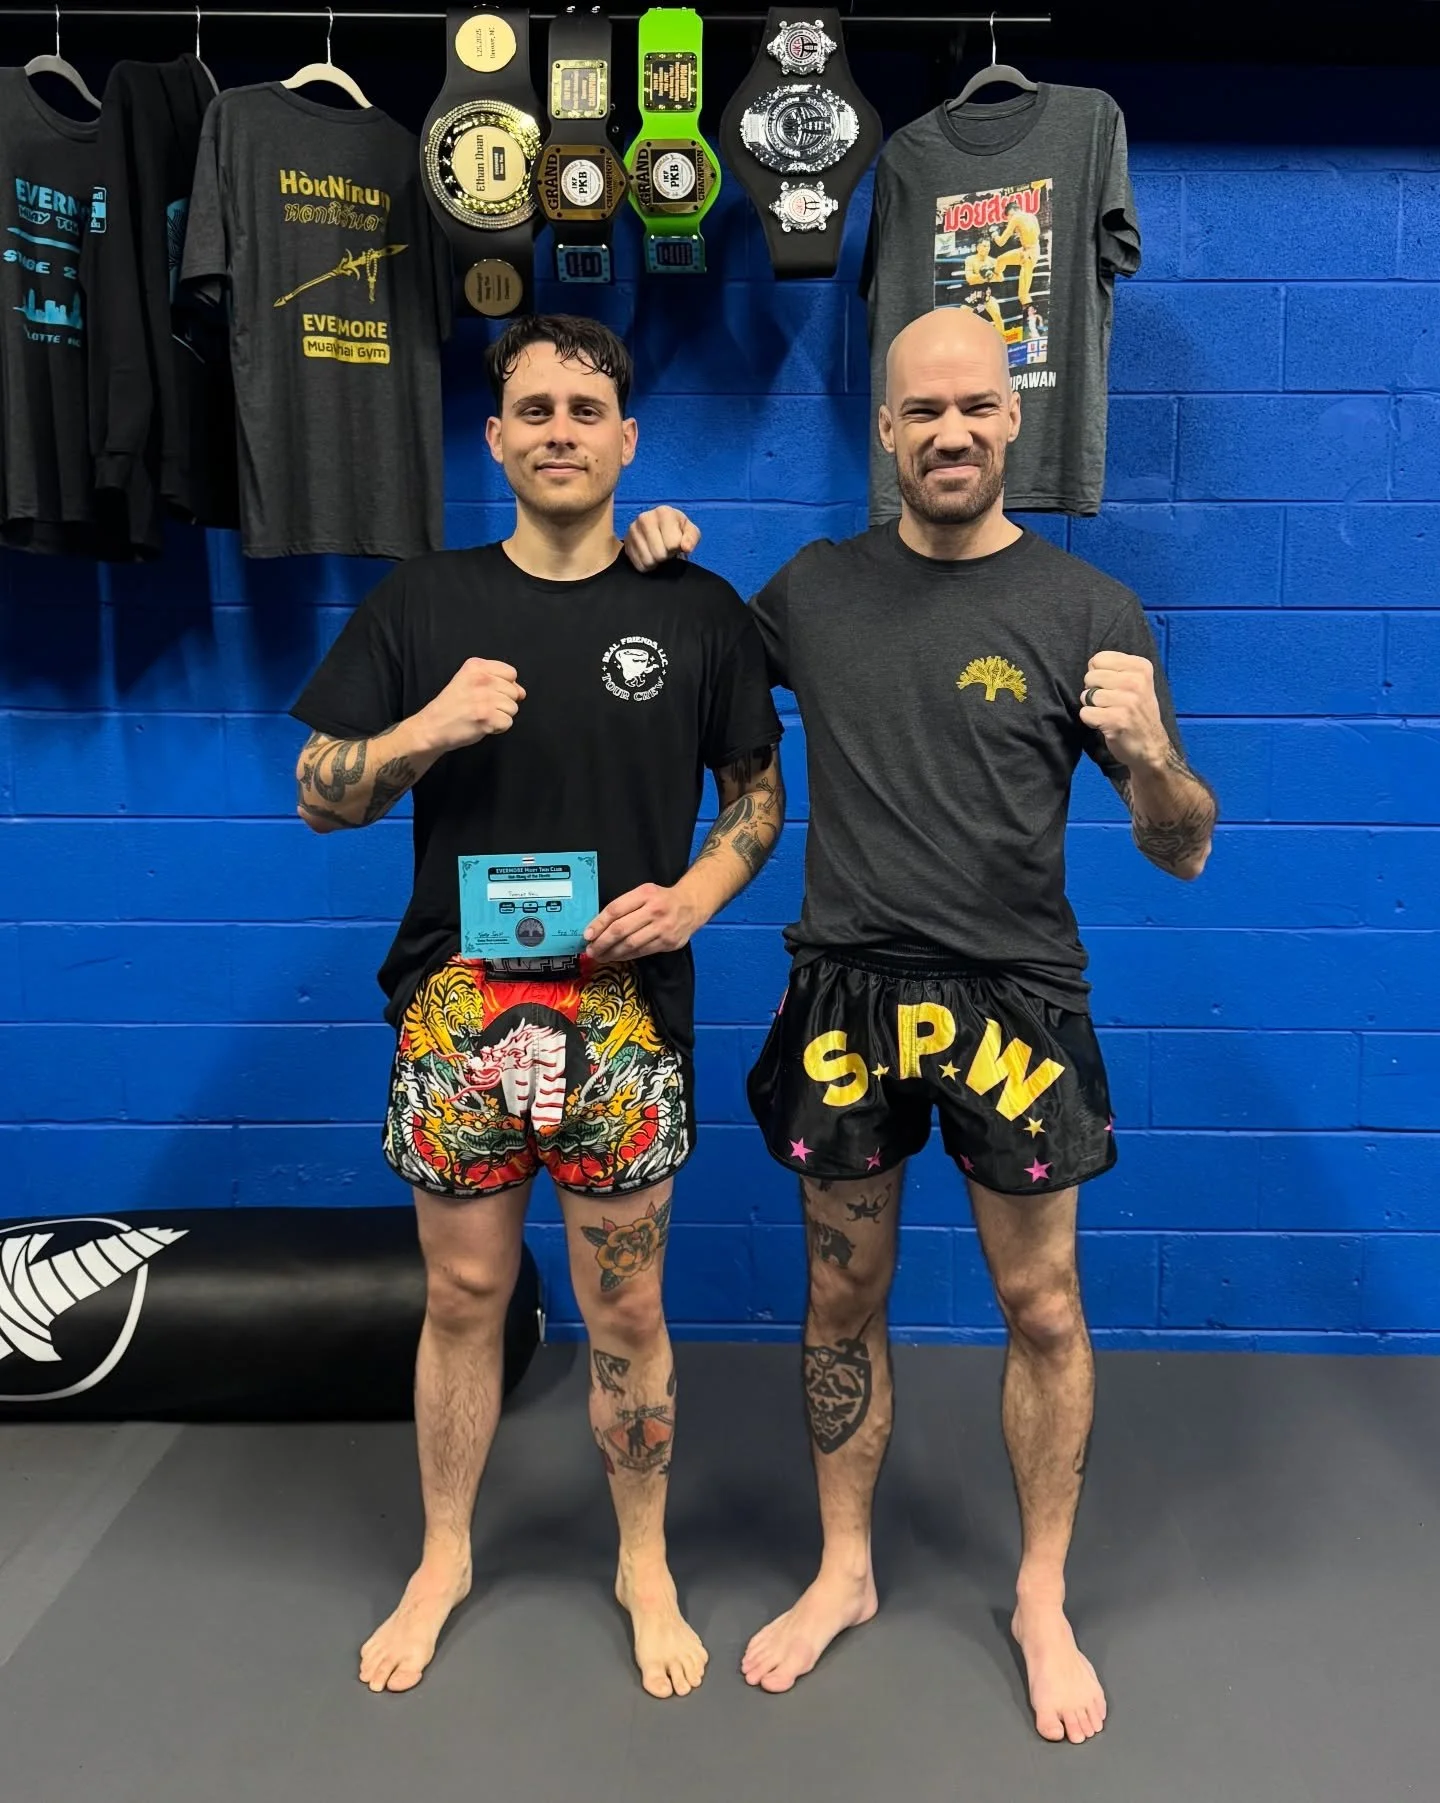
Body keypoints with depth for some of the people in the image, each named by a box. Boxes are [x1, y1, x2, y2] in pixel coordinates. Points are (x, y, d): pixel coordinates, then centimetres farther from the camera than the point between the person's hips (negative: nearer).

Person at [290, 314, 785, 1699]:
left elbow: (758, 793, 8)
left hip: (626, 1014, -1)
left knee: (625, 1309, 10)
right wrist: (427, 727, -15)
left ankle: (645, 1568, 33)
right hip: (457, 1010, 1)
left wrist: (693, 896, -9)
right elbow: (320, 796, 3)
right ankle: (443, 1558, 36)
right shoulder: (421, 605, 3)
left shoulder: (698, 612, 2)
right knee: (463, 1295, 14)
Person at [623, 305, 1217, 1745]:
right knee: (843, 1305, 14)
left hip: (1013, 1001, -1)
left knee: (1042, 1313, 9)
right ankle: (844, 1572, 36)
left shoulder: (1087, 610, -3)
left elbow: (1183, 851, -1)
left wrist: (1147, 752, -23)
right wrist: (668, 572, 3)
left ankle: (1043, 1599, 33)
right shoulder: (813, 589, 4)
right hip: (844, 994, 2)